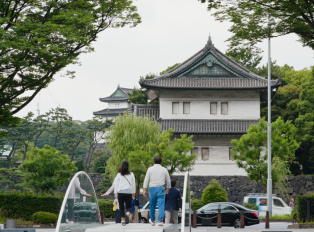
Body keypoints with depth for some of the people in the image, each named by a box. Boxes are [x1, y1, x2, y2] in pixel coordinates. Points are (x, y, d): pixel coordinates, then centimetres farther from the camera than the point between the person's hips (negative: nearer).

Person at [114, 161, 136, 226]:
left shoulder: (119, 175, 2)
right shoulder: (131, 175, 5)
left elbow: (116, 184, 4)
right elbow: (133, 184, 10)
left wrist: (116, 193, 11)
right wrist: (133, 192, 21)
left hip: (120, 192, 0)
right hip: (128, 193, 0)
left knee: (121, 207, 7)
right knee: (128, 206, 8)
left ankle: (123, 221, 3)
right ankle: (128, 213, -25)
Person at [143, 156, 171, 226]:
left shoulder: (150, 169, 2)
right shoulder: (164, 170, 5)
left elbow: (146, 180, -1)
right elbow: (168, 180, 12)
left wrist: (145, 190, 1)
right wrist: (167, 189, 26)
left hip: (152, 188, 1)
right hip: (161, 188, -1)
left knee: (152, 205, 13)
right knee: (161, 205, -4)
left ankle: (152, 220, 26)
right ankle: (160, 221, -15)